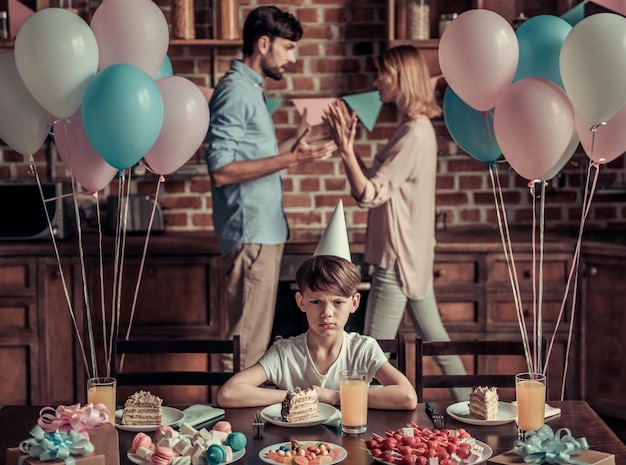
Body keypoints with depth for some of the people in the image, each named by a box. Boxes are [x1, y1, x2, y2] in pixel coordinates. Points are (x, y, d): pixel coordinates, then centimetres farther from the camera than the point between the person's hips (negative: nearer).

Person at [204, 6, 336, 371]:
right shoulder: (235, 92, -13)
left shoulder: (250, 90, 17)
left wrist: (299, 140, 16)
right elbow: (221, 171, -21)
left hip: (263, 231, 10)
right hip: (251, 234, -10)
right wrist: (291, 159, -24)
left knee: (252, 335, 13)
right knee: (248, 340, -6)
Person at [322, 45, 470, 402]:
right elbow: (377, 183, 12)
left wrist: (345, 148, -24)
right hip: (412, 255, 10)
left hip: (399, 258, -10)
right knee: (435, 337, 19)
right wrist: (348, 144, 5)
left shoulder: (414, 135, -20)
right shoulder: (416, 128, 11)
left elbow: (368, 195, -23)